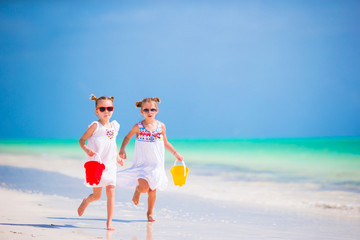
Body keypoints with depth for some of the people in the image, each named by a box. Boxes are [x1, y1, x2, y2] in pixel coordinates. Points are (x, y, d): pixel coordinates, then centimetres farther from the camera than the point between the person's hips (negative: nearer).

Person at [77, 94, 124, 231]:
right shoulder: (95, 126, -7)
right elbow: (81, 140, -5)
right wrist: (86, 149, -24)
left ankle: (109, 222, 0)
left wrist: (118, 157, 15)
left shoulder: (114, 126, 10)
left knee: (111, 192, -7)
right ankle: (86, 201, 40)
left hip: (110, 165, 4)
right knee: (96, 195, 4)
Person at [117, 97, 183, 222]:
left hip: (156, 163, 3)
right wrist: (122, 150, -7)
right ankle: (137, 190, 21)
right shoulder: (138, 127, -7)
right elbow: (127, 138, 8)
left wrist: (176, 153, 14)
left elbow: (165, 143, 16)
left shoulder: (161, 126, 1)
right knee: (144, 188, -16)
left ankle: (150, 213, 27)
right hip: (142, 163, -3)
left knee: (152, 190, 7)